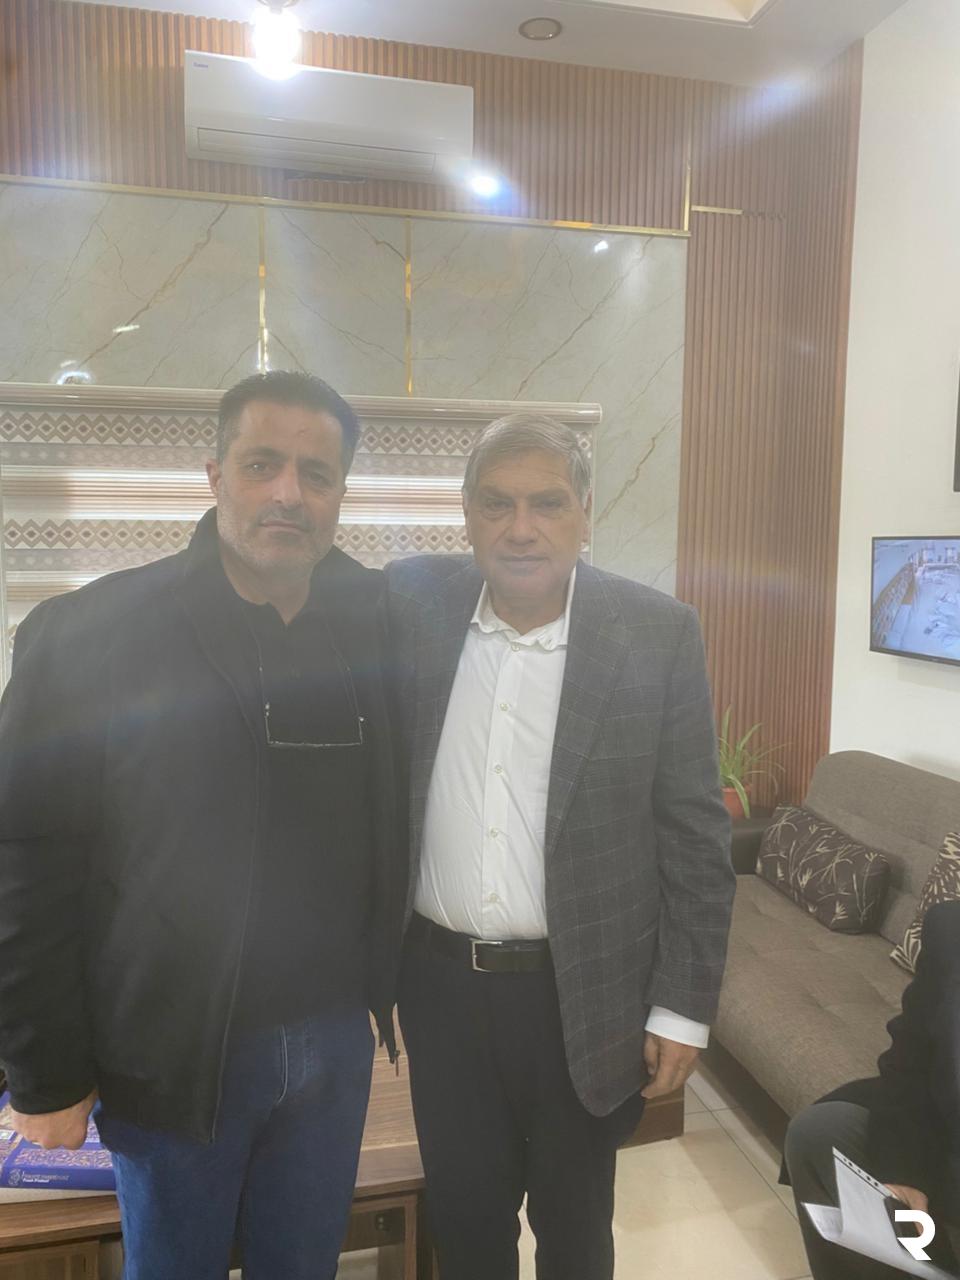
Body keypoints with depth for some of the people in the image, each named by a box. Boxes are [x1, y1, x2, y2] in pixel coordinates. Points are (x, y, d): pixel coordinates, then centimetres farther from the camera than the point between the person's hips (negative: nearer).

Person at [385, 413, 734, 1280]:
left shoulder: (658, 635, -12)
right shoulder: (412, 604, -6)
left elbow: (695, 838, -7)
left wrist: (682, 1010, -5)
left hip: (586, 994, -1)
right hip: (441, 981, 2)